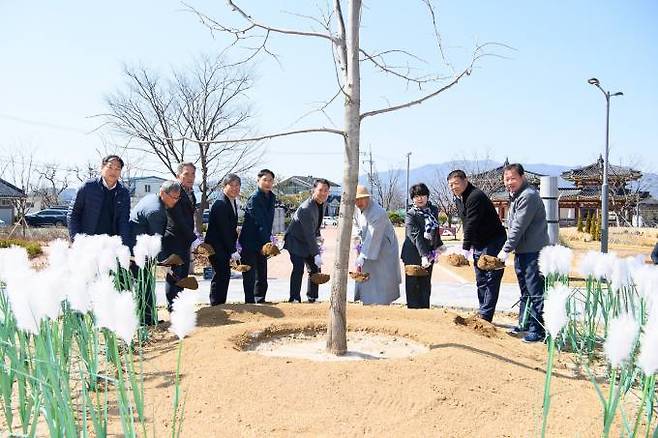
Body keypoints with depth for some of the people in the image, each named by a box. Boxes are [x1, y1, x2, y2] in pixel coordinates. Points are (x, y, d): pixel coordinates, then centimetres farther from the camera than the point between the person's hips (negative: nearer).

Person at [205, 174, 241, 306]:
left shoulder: (232, 202, 11)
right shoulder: (220, 203, -19)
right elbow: (224, 230, -21)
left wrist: (233, 248, 7)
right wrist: (233, 251, -19)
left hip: (224, 246, 9)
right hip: (216, 246, -9)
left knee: (223, 275, 13)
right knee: (222, 275, -9)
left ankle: (218, 305, 23)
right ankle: (217, 305, 0)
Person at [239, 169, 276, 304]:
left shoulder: (272, 198, 10)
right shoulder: (254, 198, -14)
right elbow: (259, 222, -21)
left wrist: (268, 239, 5)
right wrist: (268, 242, -25)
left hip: (262, 242, 7)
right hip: (250, 242, -7)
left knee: (262, 274, 11)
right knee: (250, 275, -2)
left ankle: (260, 301, 21)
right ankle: (250, 302, 5)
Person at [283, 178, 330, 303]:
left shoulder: (322, 203, -3)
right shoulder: (306, 208, -30)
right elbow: (309, 234, -30)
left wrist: (318, 238, 3)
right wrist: (316, 254, -28)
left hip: (309, 241, 8)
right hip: (296, 241, -8)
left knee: (315, 269, 6)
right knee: (298, 269, -15)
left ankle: (312, 297, 18)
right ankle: (294, 299, -6)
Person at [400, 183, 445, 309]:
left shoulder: (434, 210, 6)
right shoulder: (410, 214, -14)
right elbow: (416, 236, -24)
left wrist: (439, 245, 13)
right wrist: (423, 255, -33)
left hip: (429, 253, 6)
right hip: (413, 255, -6)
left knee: (426, 285, 12)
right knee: (413, 286, 0)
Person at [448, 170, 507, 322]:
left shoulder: (475, 196, -21)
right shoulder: (458, 199, 10)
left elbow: (472, 224, -26)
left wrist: (465, 248, -28)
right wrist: (469, 246, 11)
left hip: (493, 242, -10)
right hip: (478, 245, 10)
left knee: (491, 280, -8)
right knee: (480, 281, 13)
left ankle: (485, 314, -8)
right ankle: (483, 313, 21)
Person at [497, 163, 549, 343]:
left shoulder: (528, 196, -16)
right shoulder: (516, 195, 16)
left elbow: (519, 227, -19)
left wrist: (506, 250, -15)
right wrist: (509, 249, 13)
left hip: (533, 251, -10)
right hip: (521, 251, 11)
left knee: (535, 292, -6)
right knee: (525, 290, 19)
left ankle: (537, 330, 0)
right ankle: (524, 324, 31)